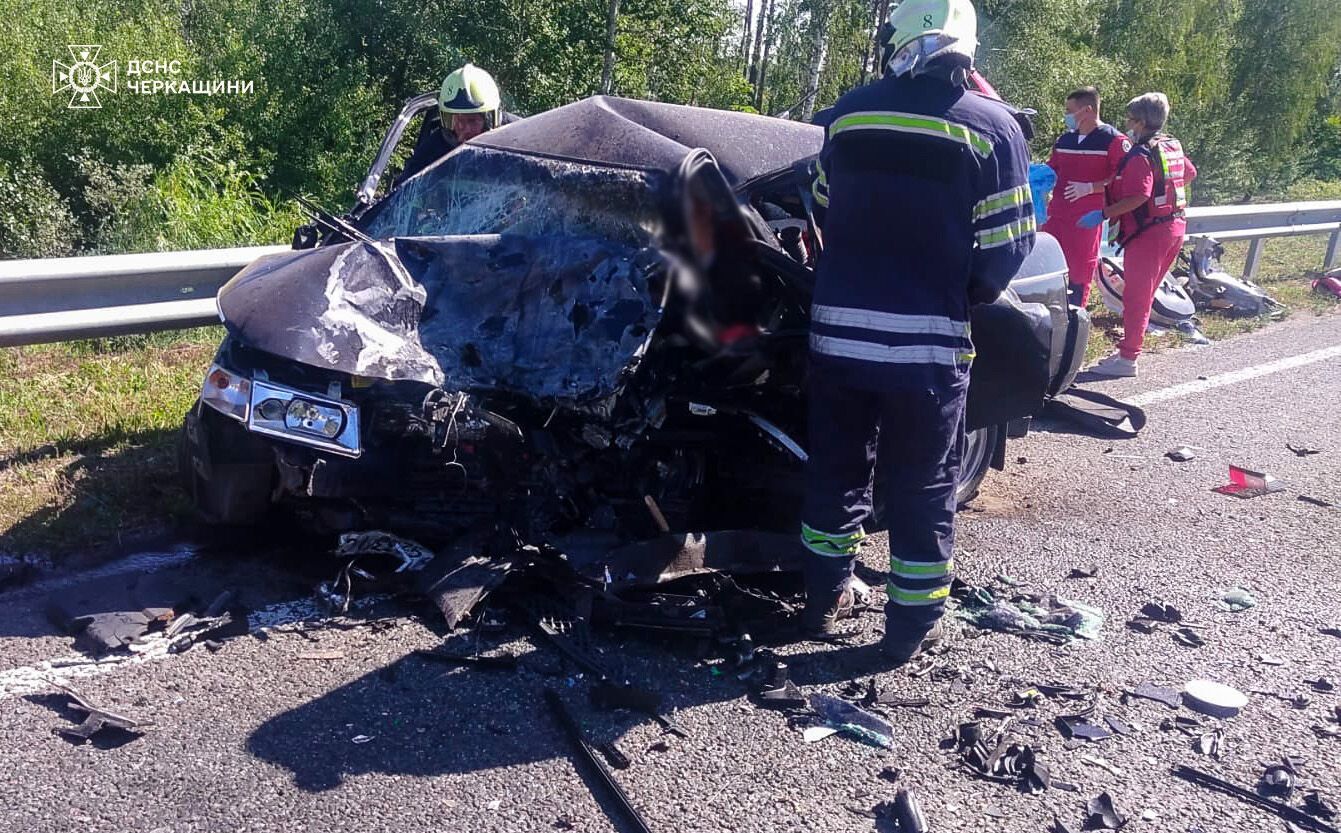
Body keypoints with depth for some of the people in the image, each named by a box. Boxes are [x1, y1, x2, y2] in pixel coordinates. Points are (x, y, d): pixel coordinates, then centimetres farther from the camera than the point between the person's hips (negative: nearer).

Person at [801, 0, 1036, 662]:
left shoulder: (847, 113, 3)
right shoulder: (991, 126, -7)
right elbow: (1007, 245, -7)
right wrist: (968, 297, 12)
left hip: (837, 328, 3)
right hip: (928, 339, -3)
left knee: (835, 469, 17)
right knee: (922, 486, 10)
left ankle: (824, 599, 29)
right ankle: (912, 625, 20)